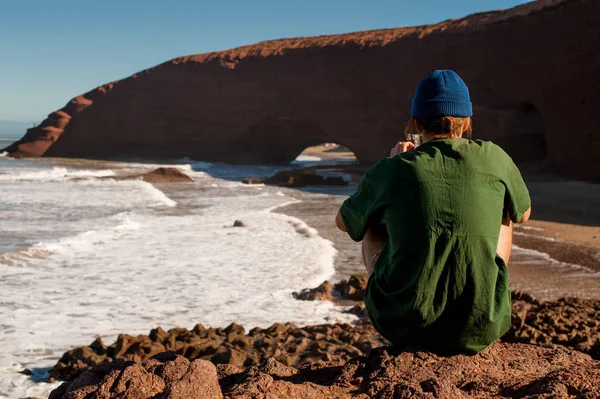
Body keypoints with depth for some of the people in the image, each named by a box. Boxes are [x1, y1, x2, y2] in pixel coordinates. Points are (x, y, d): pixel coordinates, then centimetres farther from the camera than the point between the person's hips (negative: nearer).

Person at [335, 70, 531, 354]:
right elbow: (522, 214, 20)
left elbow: (343, 221, 17)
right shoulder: (493, 157, -2)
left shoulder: (390, 171, -5)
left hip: (402, 326, 0)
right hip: (480, 330, 1)